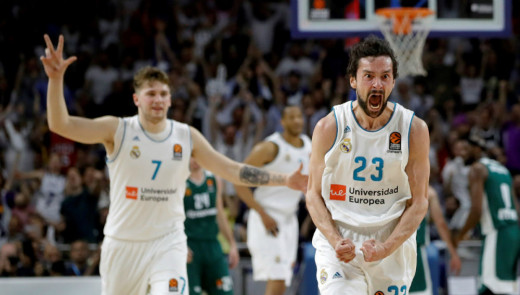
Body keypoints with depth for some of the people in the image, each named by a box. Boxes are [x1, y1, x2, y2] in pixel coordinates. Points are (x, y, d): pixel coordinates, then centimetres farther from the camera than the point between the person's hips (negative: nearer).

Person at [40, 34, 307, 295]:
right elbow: (60, 125, -19)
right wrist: (56, 79, -34)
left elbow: (232, 170, 4)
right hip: (123, 243, 0)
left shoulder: (187, 137, 0)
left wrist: (283, 180, -2)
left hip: (168, 242, 0)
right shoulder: (117, 131, -9)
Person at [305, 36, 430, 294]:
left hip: (393, 246, 1)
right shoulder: (329, 128, -4)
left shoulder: (414, 129, -4)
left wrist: (386, 248, -14)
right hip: (338, 242, -1)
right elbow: (314, 195, 3)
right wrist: (336, 241, -14)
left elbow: (418, 202, -1)